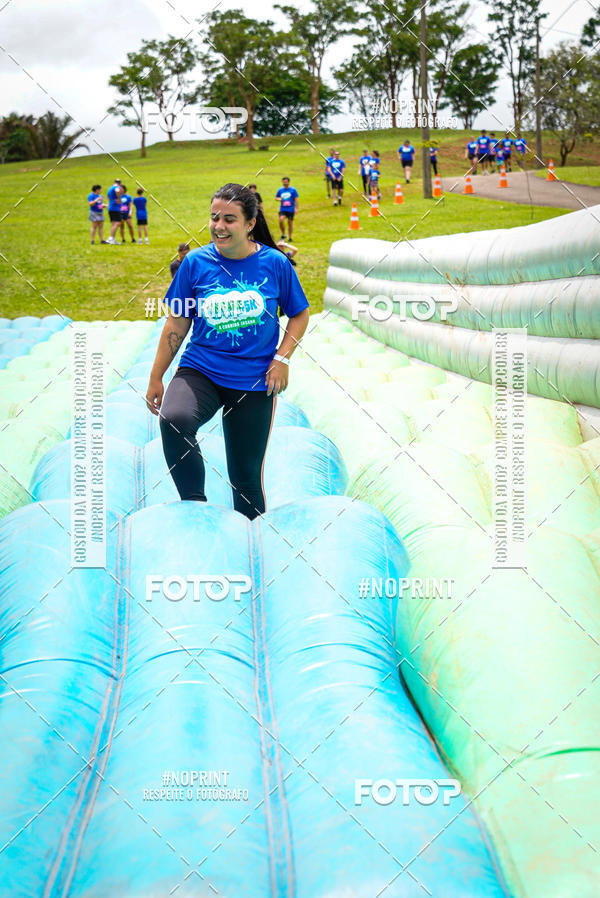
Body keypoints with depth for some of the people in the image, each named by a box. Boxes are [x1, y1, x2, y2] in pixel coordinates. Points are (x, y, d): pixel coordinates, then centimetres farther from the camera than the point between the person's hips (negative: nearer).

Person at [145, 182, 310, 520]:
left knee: (246, 474, 6)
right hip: (201, 370, 0)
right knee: (174, 419, -31)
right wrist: (156, 378, 7)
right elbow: (177, 323, 6)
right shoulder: (196, 262, -2)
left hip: (254, 381, 0)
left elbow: (300, 315, 9)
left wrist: (282, 358, -6)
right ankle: (195, 506, -12)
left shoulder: (275, 263, -3)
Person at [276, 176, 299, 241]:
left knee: (290, 222, 5)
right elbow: (276, 197, 18)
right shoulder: (280, 190, 7)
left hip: (291, 209, -2)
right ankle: (283, 234, 0)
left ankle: (290, 237, 19)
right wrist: (279, 199, -6)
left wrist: (296, 208, -7)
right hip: (282, 209, 2)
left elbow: (296, 199, 0)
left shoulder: (293, 189, -2)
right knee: (281, 220, -19)